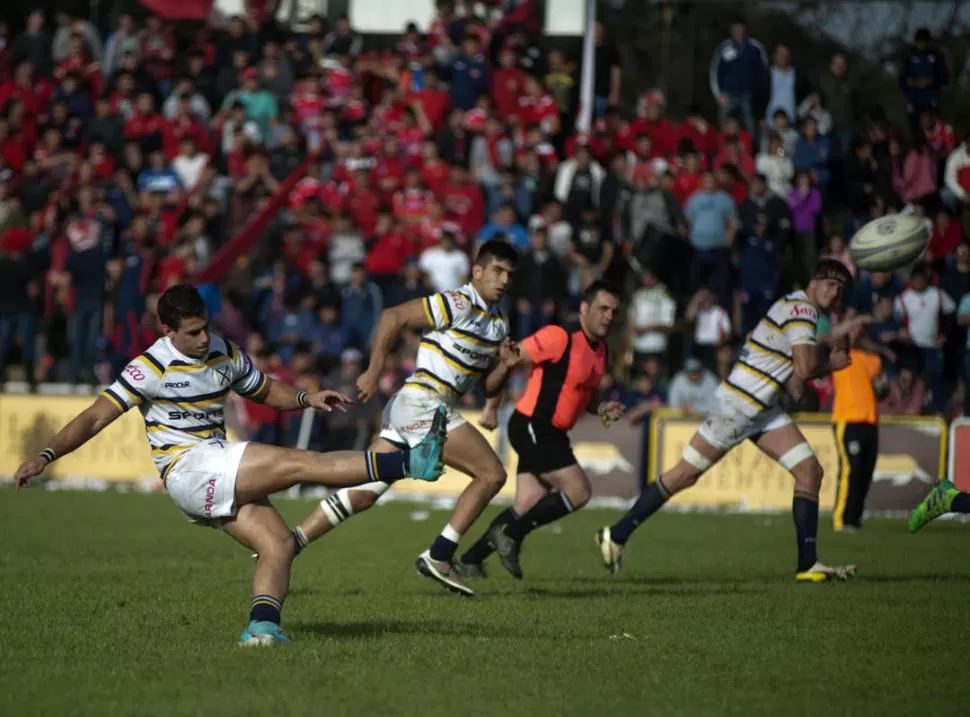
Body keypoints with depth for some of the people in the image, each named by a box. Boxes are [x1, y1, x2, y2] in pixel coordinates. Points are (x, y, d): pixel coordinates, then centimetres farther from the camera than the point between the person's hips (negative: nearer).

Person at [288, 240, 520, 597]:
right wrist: (374, 370, -16)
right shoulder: (457, 304, -8)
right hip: (422, 403, -8)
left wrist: (504, 366, 1)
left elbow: (489, 387, 22)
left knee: (362, 494, 5)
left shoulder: (499, 325, 18)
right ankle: (439, 555, -9)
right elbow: (393, 316, -12)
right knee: (492, 474, -9)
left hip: (408, 410, 8)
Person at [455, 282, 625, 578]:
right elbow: (512, 358, -15)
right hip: (532, 427, -9)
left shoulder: (602, 351, 12)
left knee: (528, 507, 6)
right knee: (578, 491, -15)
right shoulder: (559, 337, -16)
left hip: (550, 434, 9)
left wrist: (602, 409, 5)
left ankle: (470, 560, 14)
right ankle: (509, 532, -6)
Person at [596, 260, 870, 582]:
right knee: (685, 474, -5)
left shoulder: (804, 311, 14)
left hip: (764, 410, 10)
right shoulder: (800, 310, -17)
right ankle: (616, 535, 5)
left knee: (809, 470, -1)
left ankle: (808, 564, -2)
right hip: (738, 403, -10)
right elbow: (806, 368, -25)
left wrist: (834, 335, 13)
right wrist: (832, 364, -5)